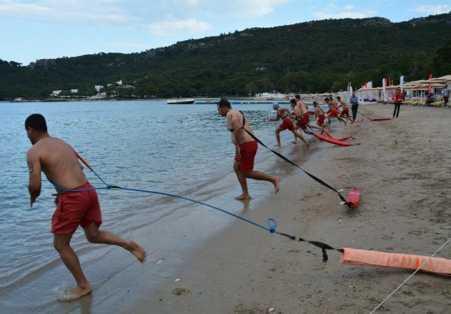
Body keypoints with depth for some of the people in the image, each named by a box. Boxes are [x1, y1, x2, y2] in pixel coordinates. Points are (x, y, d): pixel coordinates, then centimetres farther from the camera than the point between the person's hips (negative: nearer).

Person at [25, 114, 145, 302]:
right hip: (88, 191, 8)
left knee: (60, 244, 11)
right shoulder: (63, 143, 19)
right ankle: (128, 244, 5)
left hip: (72, 198, -7)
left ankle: (83, 286, 18)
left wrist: (33, 197, 11)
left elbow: (35, 186, -12)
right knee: (94, 236, 23)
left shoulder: (34, 152, -4)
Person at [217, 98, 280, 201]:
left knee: (247, 173, -4)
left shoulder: (230, 114, -9)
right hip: (249, 143, 11)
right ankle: (245, 194, 18)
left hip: (246, 145, -11)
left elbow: (237, 130, -22)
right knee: (237, 167, 17)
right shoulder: (236, 113, 21)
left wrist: (237, 147, -22)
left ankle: (273, 179, -2)